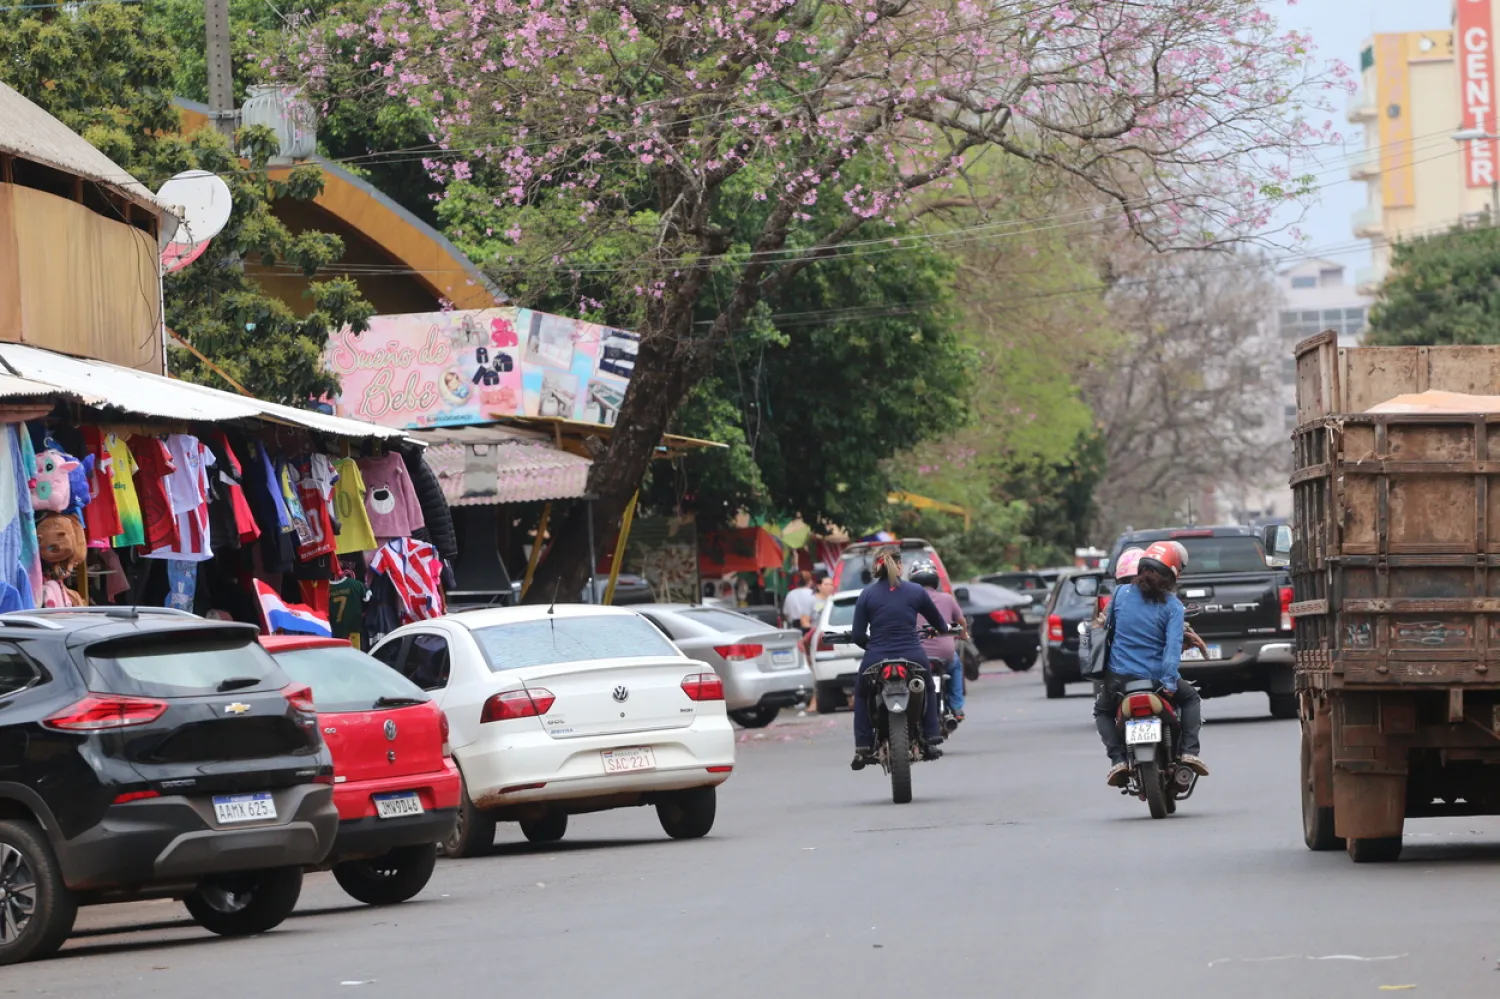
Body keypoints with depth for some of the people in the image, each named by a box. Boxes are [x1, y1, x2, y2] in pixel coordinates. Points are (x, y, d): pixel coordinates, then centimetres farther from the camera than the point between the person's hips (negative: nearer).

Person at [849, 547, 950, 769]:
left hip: (877, 661, -1)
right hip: (912, 658, 1)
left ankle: (862, 749, 17)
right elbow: (939, 623, 16)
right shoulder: (915, 591, 2)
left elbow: (857, 636, -1)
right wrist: (944, 628, 41)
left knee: (861, 695, 28)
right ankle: (931, 741, 28)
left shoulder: (867, 594, 0)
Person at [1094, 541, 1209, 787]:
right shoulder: (1172, 605, -5)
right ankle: (1189, 752, 9)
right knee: (1191, 698, 27)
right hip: (1156, 678, -1)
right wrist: (1170, 682, -20)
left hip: (1119, 677, 1)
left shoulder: (1121, 593, 0)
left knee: (1102, 711, 29)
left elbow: (1108, 627, 12)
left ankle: (1118, 758, 5)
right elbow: (1174, 644, -16)